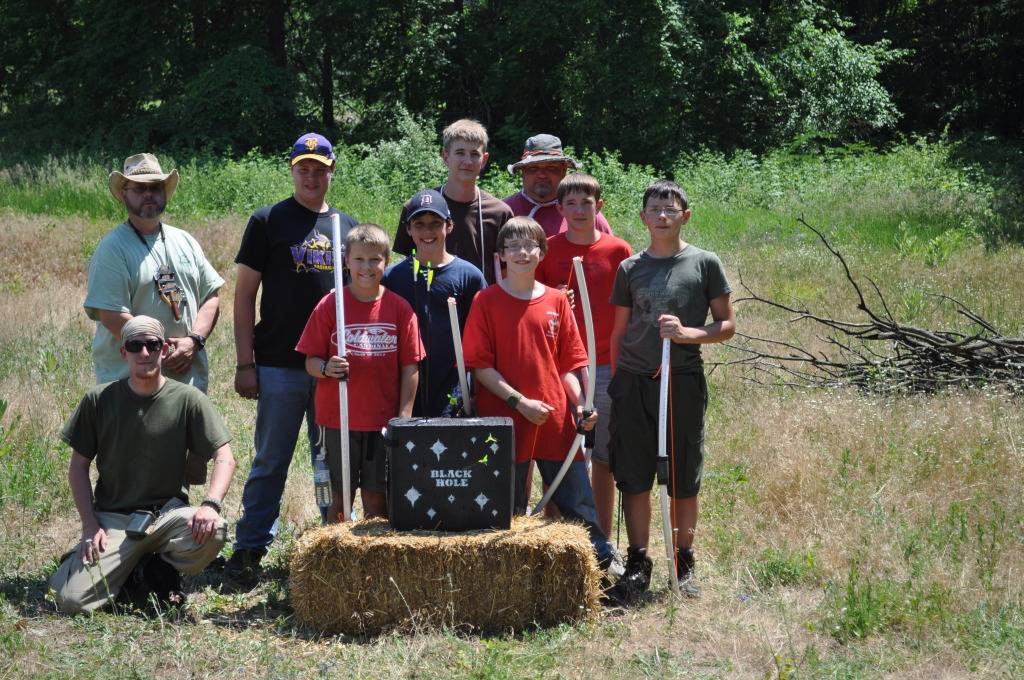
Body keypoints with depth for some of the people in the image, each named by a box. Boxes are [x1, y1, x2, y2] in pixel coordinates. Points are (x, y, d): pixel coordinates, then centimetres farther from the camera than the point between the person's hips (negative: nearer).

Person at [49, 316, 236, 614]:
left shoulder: (187, 399, -2)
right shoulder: (99, 400, 1)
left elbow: (224, 457, -5)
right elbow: (79, 465, 6)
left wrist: (210, 504, -24)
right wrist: (90, 525, -5)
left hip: (167, 512, 0)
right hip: (113, 518, 0)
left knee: (214, 531, -33)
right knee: (71, 600, -22)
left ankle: (157, 567, 1)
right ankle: (127, 570, 13)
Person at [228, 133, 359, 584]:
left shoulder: (348, 226, 12)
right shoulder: (268, 222, 2)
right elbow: (244, 294, 0)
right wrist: (245, 364, -7)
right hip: (280, 366, -3)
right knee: (270, 462, 0)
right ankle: (249, 548, 7)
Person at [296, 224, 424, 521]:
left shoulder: (399, 308, 0)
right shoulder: (329, 305, -2)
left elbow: (410, 367, 2)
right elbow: (311, 362, 1)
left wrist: (404, 417, -3)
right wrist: (326, 368, -22)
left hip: (384, 421, 1)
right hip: (339, 419, 0)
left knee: (377, 499, 6)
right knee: (341, 497, 5)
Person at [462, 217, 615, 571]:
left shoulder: (556, 301, 8)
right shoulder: (486, 300, -1)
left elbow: (567, 363, 11)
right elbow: (479, 366, -5)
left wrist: (580, 404, -4)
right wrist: (519, 401, -13)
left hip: (556, 419, 3)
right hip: (506, 421, -2)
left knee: (577, 502, 4)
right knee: (509, 509, 3)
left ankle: (601, 565, 11)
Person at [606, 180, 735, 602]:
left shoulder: (704, 264, 3)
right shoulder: (630, 269, 9)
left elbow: (727, 325, 3)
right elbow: (619, 333, 14)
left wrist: (687, 333, -14)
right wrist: (616, 384, 7)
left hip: (683, 381, -2)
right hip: (633, 380, 2)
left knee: (684, 480, 4)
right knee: (634, 479, 2)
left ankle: (683, 565, 15)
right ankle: (637, 564, 12)